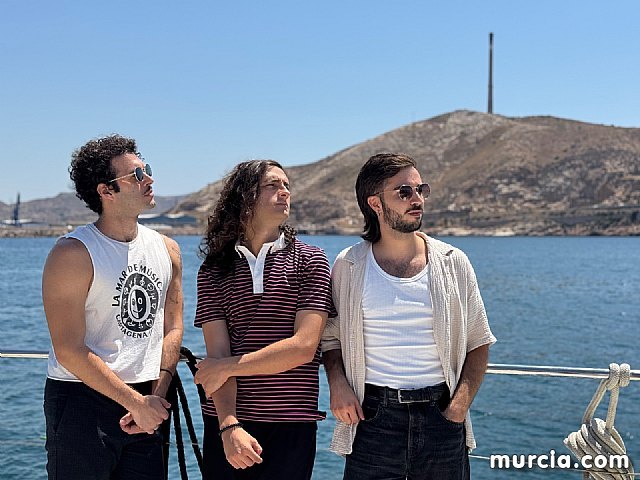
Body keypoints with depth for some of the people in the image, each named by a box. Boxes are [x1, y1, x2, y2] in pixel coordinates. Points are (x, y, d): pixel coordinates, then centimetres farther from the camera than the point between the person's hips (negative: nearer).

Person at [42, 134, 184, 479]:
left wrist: (157, 396, -5)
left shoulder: (167, 250, 7)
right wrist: (137, 402, -14)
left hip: (148, 403, 6)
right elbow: (69, 351, -15)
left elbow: (172, 327, 7)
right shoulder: (72, 254, -12)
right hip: (82, 400, -5)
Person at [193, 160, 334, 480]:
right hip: (225, 423, 1)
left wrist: (227, 367, -8)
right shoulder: (214, 270, 5)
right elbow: (218, 354, -5)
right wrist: (229, 426, -17)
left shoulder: (309, 261, 1)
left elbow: (304, 346, -9)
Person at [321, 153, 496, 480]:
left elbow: (478, 342, 8)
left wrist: (461, 403, -4)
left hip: (440, 415, 1)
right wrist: (337, 383, -6)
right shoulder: (348, 267, 1)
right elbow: (331, 336, 11)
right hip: (373, 415, -1)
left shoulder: (453, 263, 3)